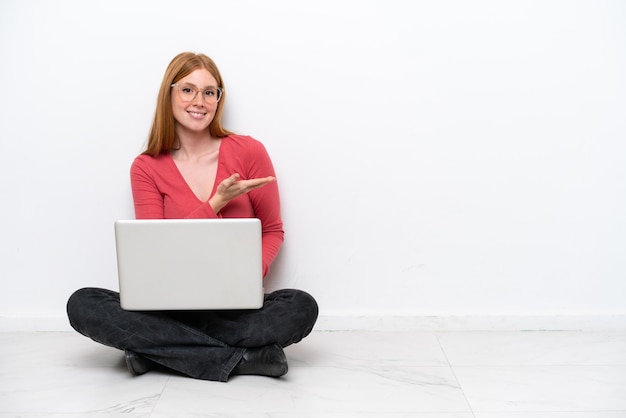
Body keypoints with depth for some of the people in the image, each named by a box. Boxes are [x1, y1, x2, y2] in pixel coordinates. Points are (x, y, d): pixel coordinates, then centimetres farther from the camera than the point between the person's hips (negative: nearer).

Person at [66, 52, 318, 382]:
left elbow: (272, 231, 5)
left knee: (302, 307, -30)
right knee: (82, 305, -24)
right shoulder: (146, 168, 1)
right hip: (171, 304, 2)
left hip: (236, 307, -1)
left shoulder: (249, 152, -1)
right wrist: (217, 202, -16)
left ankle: (156, 347, -19)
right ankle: (243, 358, -25)